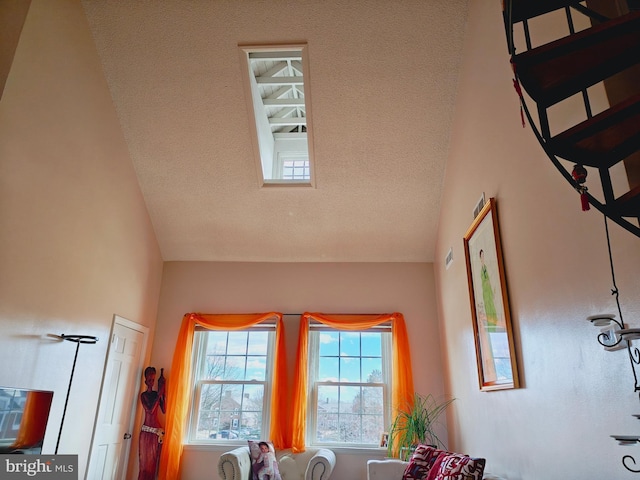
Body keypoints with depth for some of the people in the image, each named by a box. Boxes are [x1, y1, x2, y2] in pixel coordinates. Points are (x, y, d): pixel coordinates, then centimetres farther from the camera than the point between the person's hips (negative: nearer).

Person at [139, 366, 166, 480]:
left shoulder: (157, 394, 9)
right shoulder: (143, 395, -1)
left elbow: (164, 410, -1)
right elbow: (150, 410, -15)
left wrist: (162, 395, -7)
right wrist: (159, 394, -15)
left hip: (157, 430, 3)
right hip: (146, 430, -3)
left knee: (153, 461, 5)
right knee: (145, 460, -2)